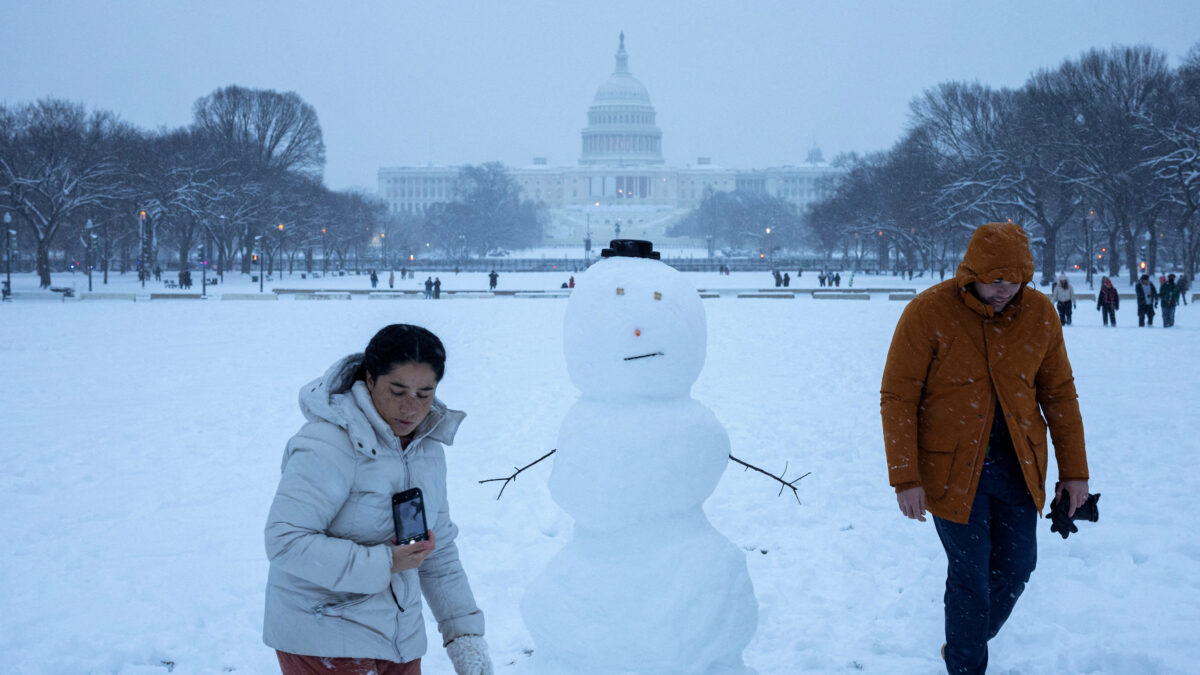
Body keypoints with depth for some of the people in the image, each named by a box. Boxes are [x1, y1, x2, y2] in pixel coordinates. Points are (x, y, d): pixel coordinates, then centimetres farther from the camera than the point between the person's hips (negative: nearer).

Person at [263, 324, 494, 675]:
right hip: (324, 644, -7)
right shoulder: (327, 445, -19)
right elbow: (285, 541, -26)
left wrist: (465, 635, 7)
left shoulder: (428, 448, 8)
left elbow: (440, 552, 14)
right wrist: (383, 564, -26)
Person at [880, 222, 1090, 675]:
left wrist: (1074, 469, 6)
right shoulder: (928, 313, -15)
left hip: (1018, 467, 5)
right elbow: (897, 398, -12)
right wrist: (906, 479, -16)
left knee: (1016, 566, 11)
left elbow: (1059, 393, 7)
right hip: (953, 468, -4)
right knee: (970, 574, -2)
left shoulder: (1038, 313, -3)